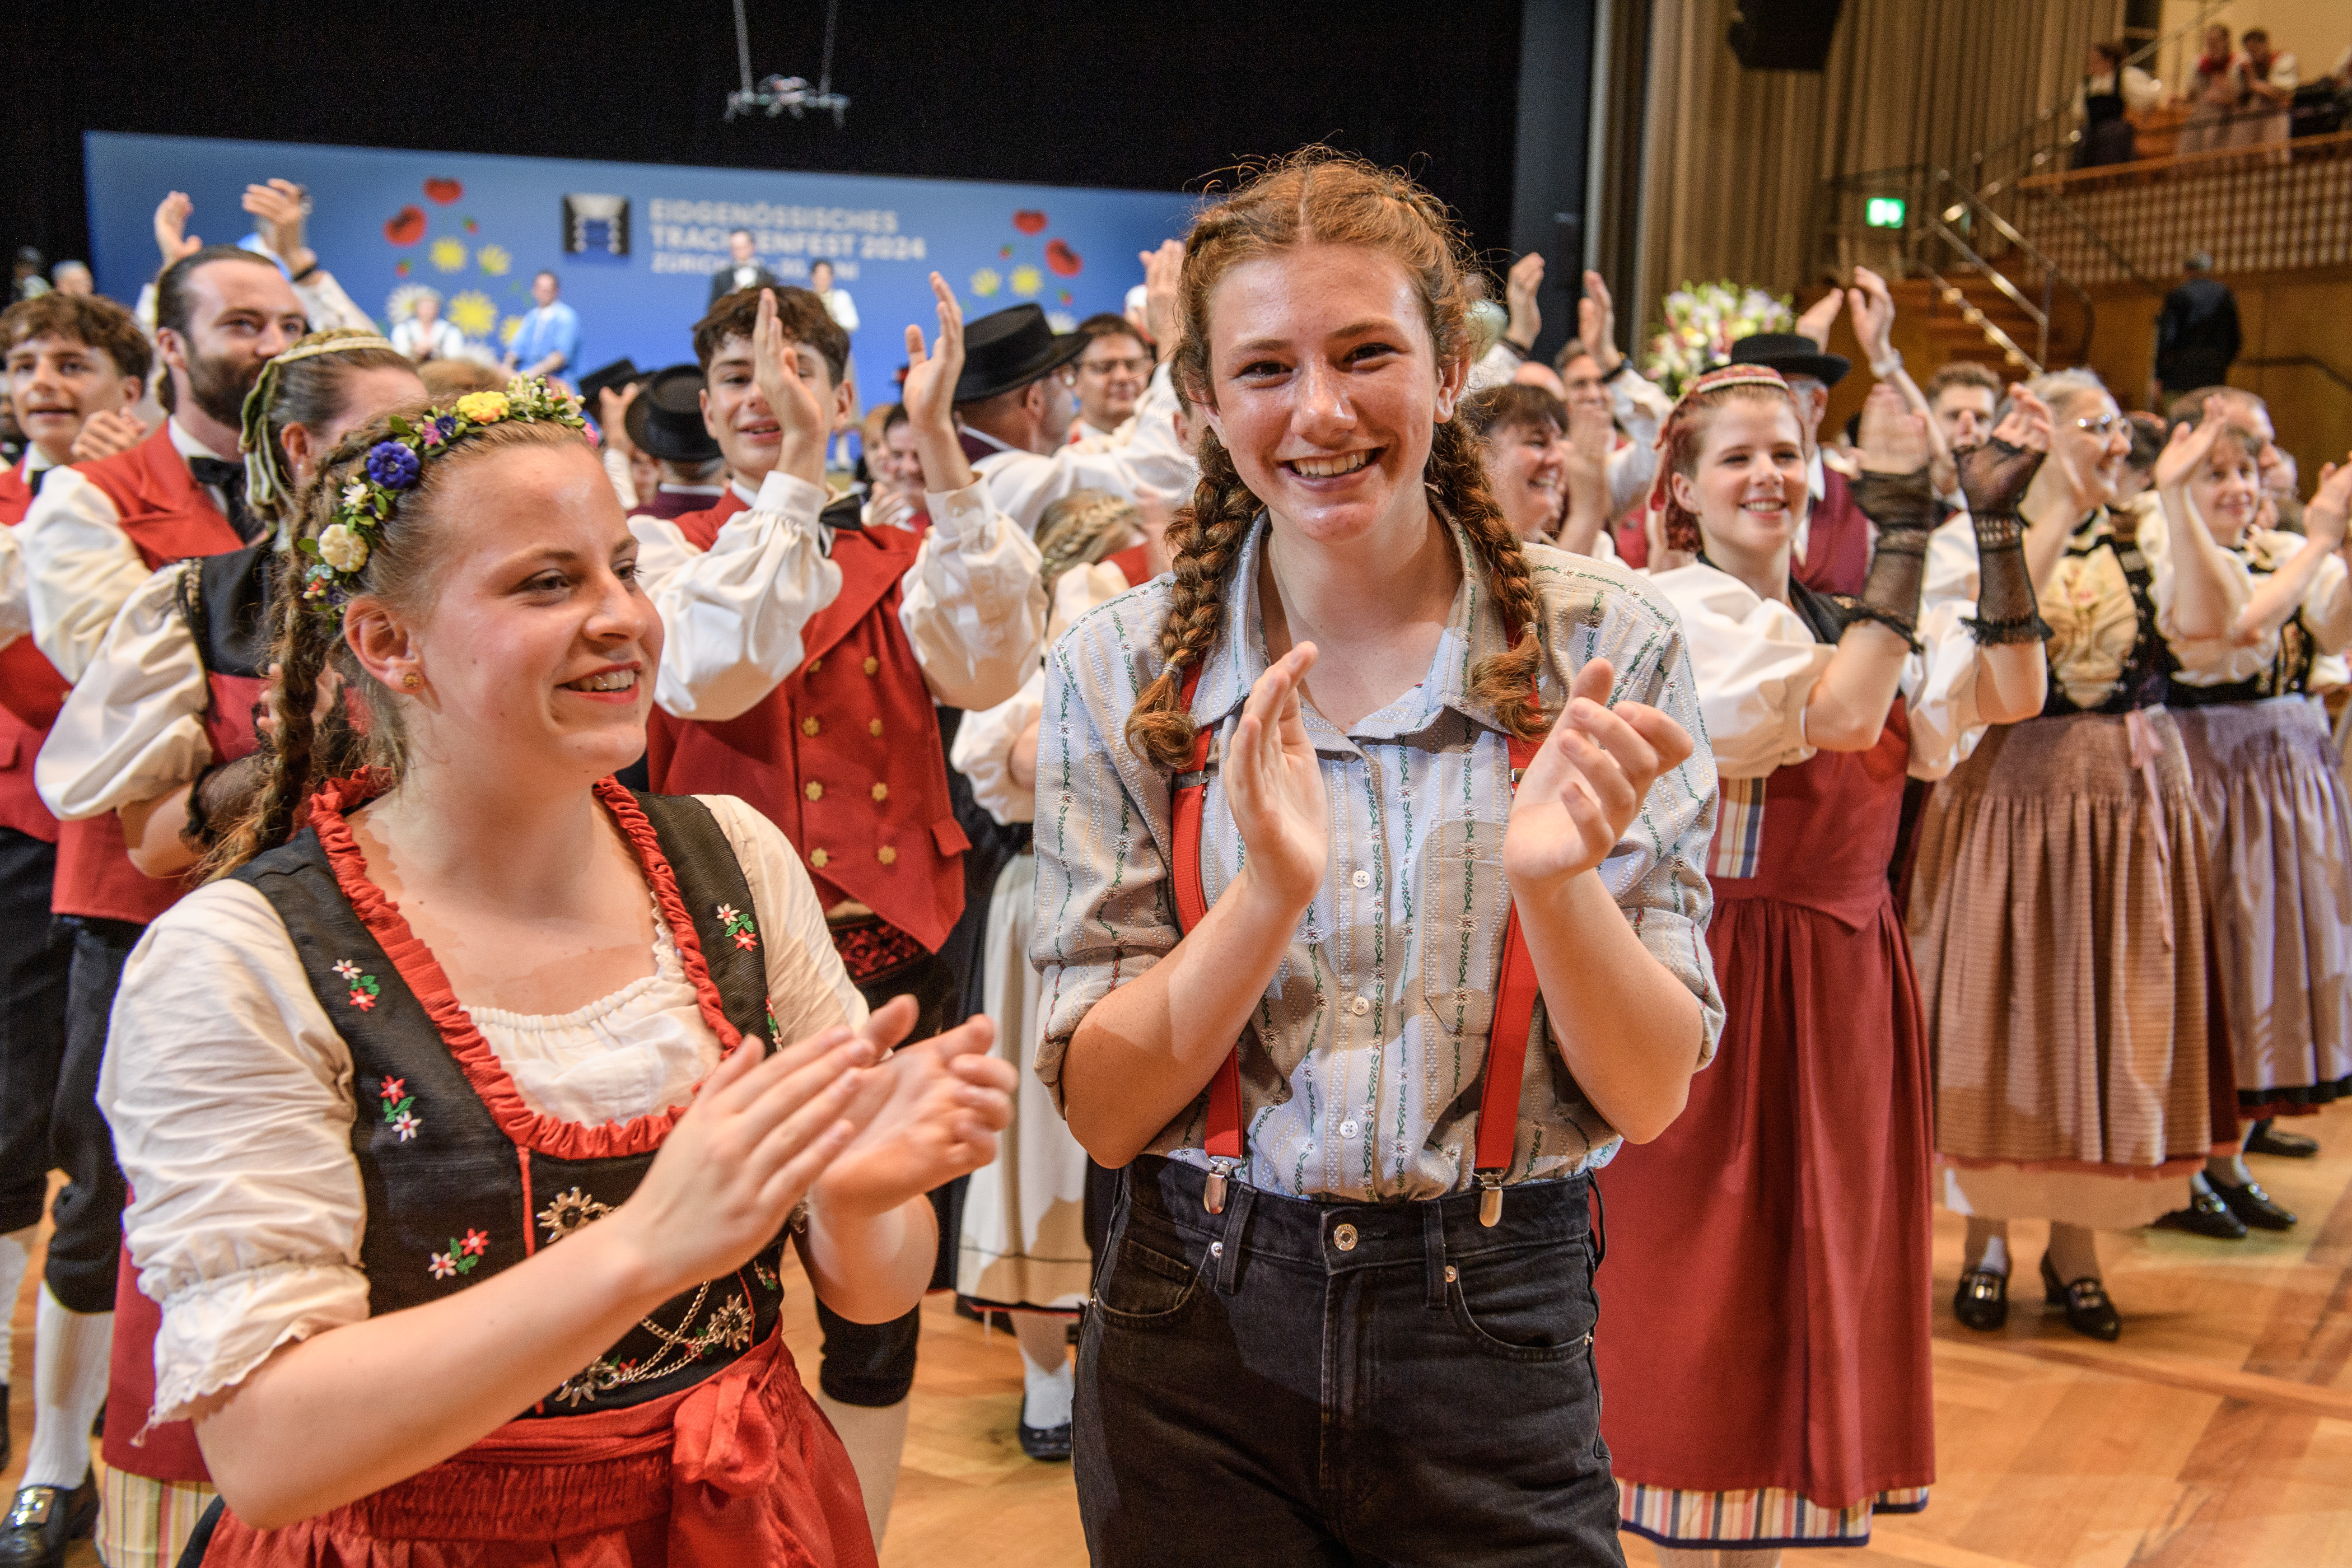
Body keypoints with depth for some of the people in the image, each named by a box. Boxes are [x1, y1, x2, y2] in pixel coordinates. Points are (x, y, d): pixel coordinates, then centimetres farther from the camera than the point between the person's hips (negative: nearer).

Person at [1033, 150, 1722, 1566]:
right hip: (1202, 1335, 1)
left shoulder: (1605, 645, -7)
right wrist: (1272, 888, -24)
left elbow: (1652, 1096, -8)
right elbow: (1105, 1108, -8)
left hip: (1498, 1346, 0)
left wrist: (1554, 877, -26)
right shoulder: (1123, 672, -6)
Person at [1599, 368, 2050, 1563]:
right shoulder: (1685, 609, -11)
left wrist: (1996, 524, -4)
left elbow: (2011, 693, 2)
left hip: (1849, 972, 7)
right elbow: (1841, 714, -24)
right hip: (1721, 972, -7)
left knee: (1811, 1275, 13)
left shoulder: (1841, 612, 12)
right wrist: (1903, 529, -20)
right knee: (1707, 1271, 2)